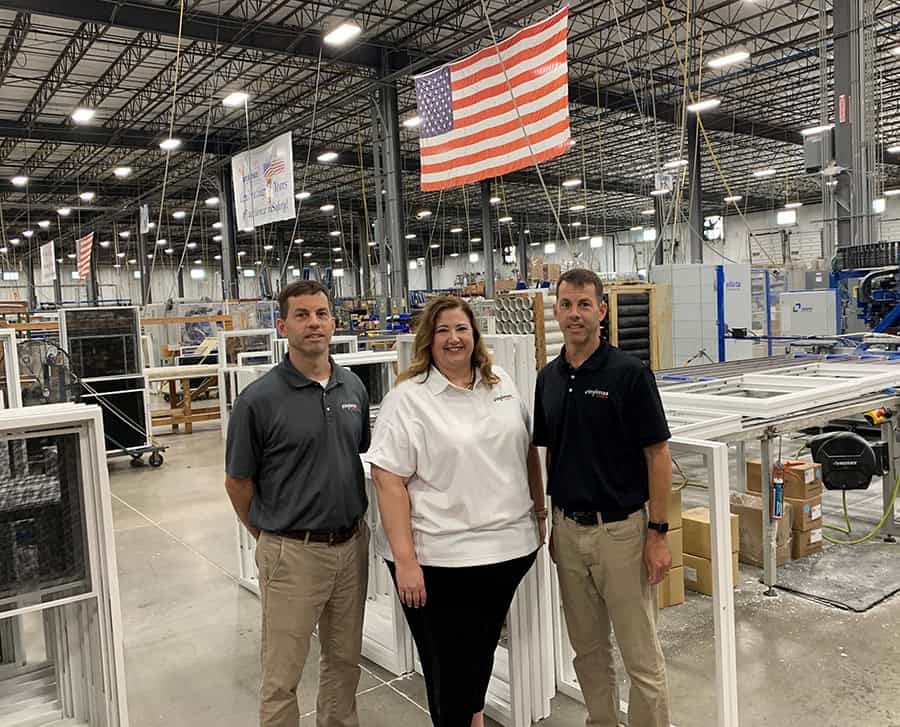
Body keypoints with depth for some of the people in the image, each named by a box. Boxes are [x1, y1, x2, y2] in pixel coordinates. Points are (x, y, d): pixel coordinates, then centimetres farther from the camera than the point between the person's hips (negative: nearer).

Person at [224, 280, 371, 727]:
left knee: (345, 660, 21)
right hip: (294, 552, -5)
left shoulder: (353, 387, 2)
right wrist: (269, 535, 5)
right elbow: (237, 481, -4)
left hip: (352, 544, 5)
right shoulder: (259, 399, -14)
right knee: (282, 675, 9)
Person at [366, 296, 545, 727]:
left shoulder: (502, 385, 7)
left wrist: (540, 513, 15)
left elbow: (527, 450, 16)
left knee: (483, 647, 21)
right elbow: (388, 481, -14)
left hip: (508, 546, 5)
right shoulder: (407, 399, -10)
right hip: (439, 557, -5)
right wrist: (405, 560, -19)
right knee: (448, 662, 7)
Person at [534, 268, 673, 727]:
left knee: (640, 654, 6)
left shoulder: (629, 373, -12)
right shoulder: (548, 377, 5)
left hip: (620, 529, -5)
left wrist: (658, 533, -13)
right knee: (587, 647, 18)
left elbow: (658, 456, -11)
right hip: (568, 529, 6)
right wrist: (553, 521, 12)